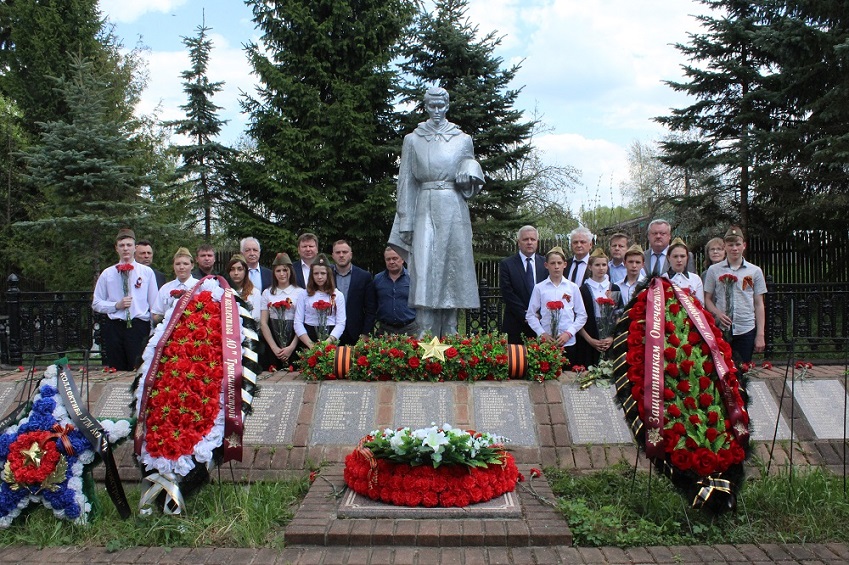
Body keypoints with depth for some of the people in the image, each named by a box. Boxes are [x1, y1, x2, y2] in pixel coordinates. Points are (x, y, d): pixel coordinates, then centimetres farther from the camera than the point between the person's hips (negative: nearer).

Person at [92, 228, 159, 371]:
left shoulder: (147, 272, 5)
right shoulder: (107, 274, 9)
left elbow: (154, 303, 5)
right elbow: (96, 304, 10)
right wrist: (117, 305, -7)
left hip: (139, 327, -2)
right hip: (115, 328, 2)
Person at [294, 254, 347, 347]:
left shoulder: (338, 295, 6)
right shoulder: (304, 294, 6)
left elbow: (341, 323, -1)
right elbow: (298, 323, 1)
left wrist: (327, 342, -16)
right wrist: (310, 344, -11)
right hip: (309, 336, 0)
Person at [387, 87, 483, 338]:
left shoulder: (463, 139, 12)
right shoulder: (413, 140, 10)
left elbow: (471, 183, 17)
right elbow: (406, 182, 7)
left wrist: (470, 174, -8)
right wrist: (406, 221, 0)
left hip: (453, 211, 1)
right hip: (424, 210, -1)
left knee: (452, 268, -1)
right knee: (424, 271, -9)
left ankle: (449, 336, 5)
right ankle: (425, 337, -8)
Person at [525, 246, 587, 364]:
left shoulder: (573, 287, 3)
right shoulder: (539, 288, 1)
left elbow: (582, 315, 5)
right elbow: (530, 315, 2)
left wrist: (569, 333, -6)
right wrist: (542, 334, -8)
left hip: (568, 342, 1)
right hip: (545, 341, -1)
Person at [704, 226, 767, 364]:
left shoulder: (755, 271, 7)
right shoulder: (714, 270, 6)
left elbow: (759, 305, 6)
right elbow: (707, 299, 7)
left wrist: (760, 335, 1)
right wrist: (718, 313, -14)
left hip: (746, 330, 1)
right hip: (721, 329, 0)